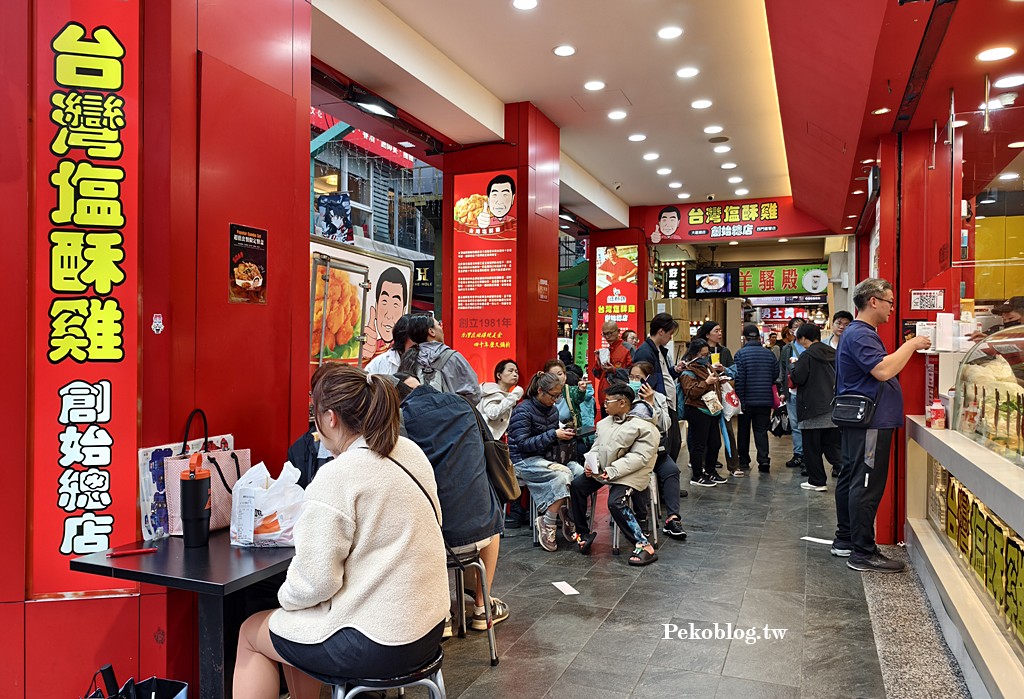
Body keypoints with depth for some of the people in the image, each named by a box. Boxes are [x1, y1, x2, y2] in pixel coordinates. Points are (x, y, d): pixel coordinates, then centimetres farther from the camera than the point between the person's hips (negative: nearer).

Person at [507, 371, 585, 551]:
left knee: (580, 471, -21)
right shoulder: (523, 410, -11)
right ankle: (547, 525, -18)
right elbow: (522, 444, -18)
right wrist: (553, 435, -22)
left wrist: (564, 435, -3)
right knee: (563, 474, -31)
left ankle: (570, 520, -8)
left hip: (546, 456, 7)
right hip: (524, 460, -7)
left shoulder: (552, 410, 11)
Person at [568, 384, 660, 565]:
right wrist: (590, 464, -5)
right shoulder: (605, 422, 13)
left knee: (615, 502, -29)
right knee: (577, 485, -8)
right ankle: (583, 533, 6)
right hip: (601, 470, 8)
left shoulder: (644, 427, -12)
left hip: (630, 474, -8)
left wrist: (612, 471, -25)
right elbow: (597, 447, 16)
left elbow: (639, 457, -19)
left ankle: (644, 546, -20)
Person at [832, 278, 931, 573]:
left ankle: (845, 540, 27)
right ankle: (863, 553, -1)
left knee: (850, 480, 16)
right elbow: (883, 371, -27)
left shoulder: (860, 332, 19)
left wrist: (908, 349, 15)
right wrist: (911, 345, -18)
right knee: (866, 487, -7)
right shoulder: (860, 334, -17)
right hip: (871, 423, -12)